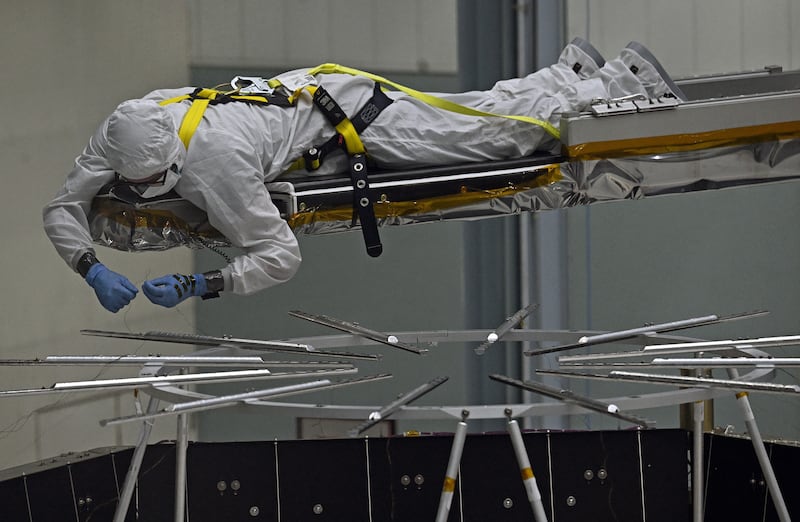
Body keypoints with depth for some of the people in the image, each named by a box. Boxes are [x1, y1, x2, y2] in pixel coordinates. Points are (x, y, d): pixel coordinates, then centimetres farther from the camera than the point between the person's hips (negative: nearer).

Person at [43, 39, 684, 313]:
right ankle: (572, 69, 43)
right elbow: (62, 207, -12)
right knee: (491, 112, 24)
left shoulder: (211, 157, -40)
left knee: (501, 128, 9)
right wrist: (93, 270, -30)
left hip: (344, 111, -7)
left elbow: (280, 257, -36)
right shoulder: (124, 131, -22)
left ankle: (627, 78, 26)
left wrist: (194, 286, -43)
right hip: (303, 92, 7)